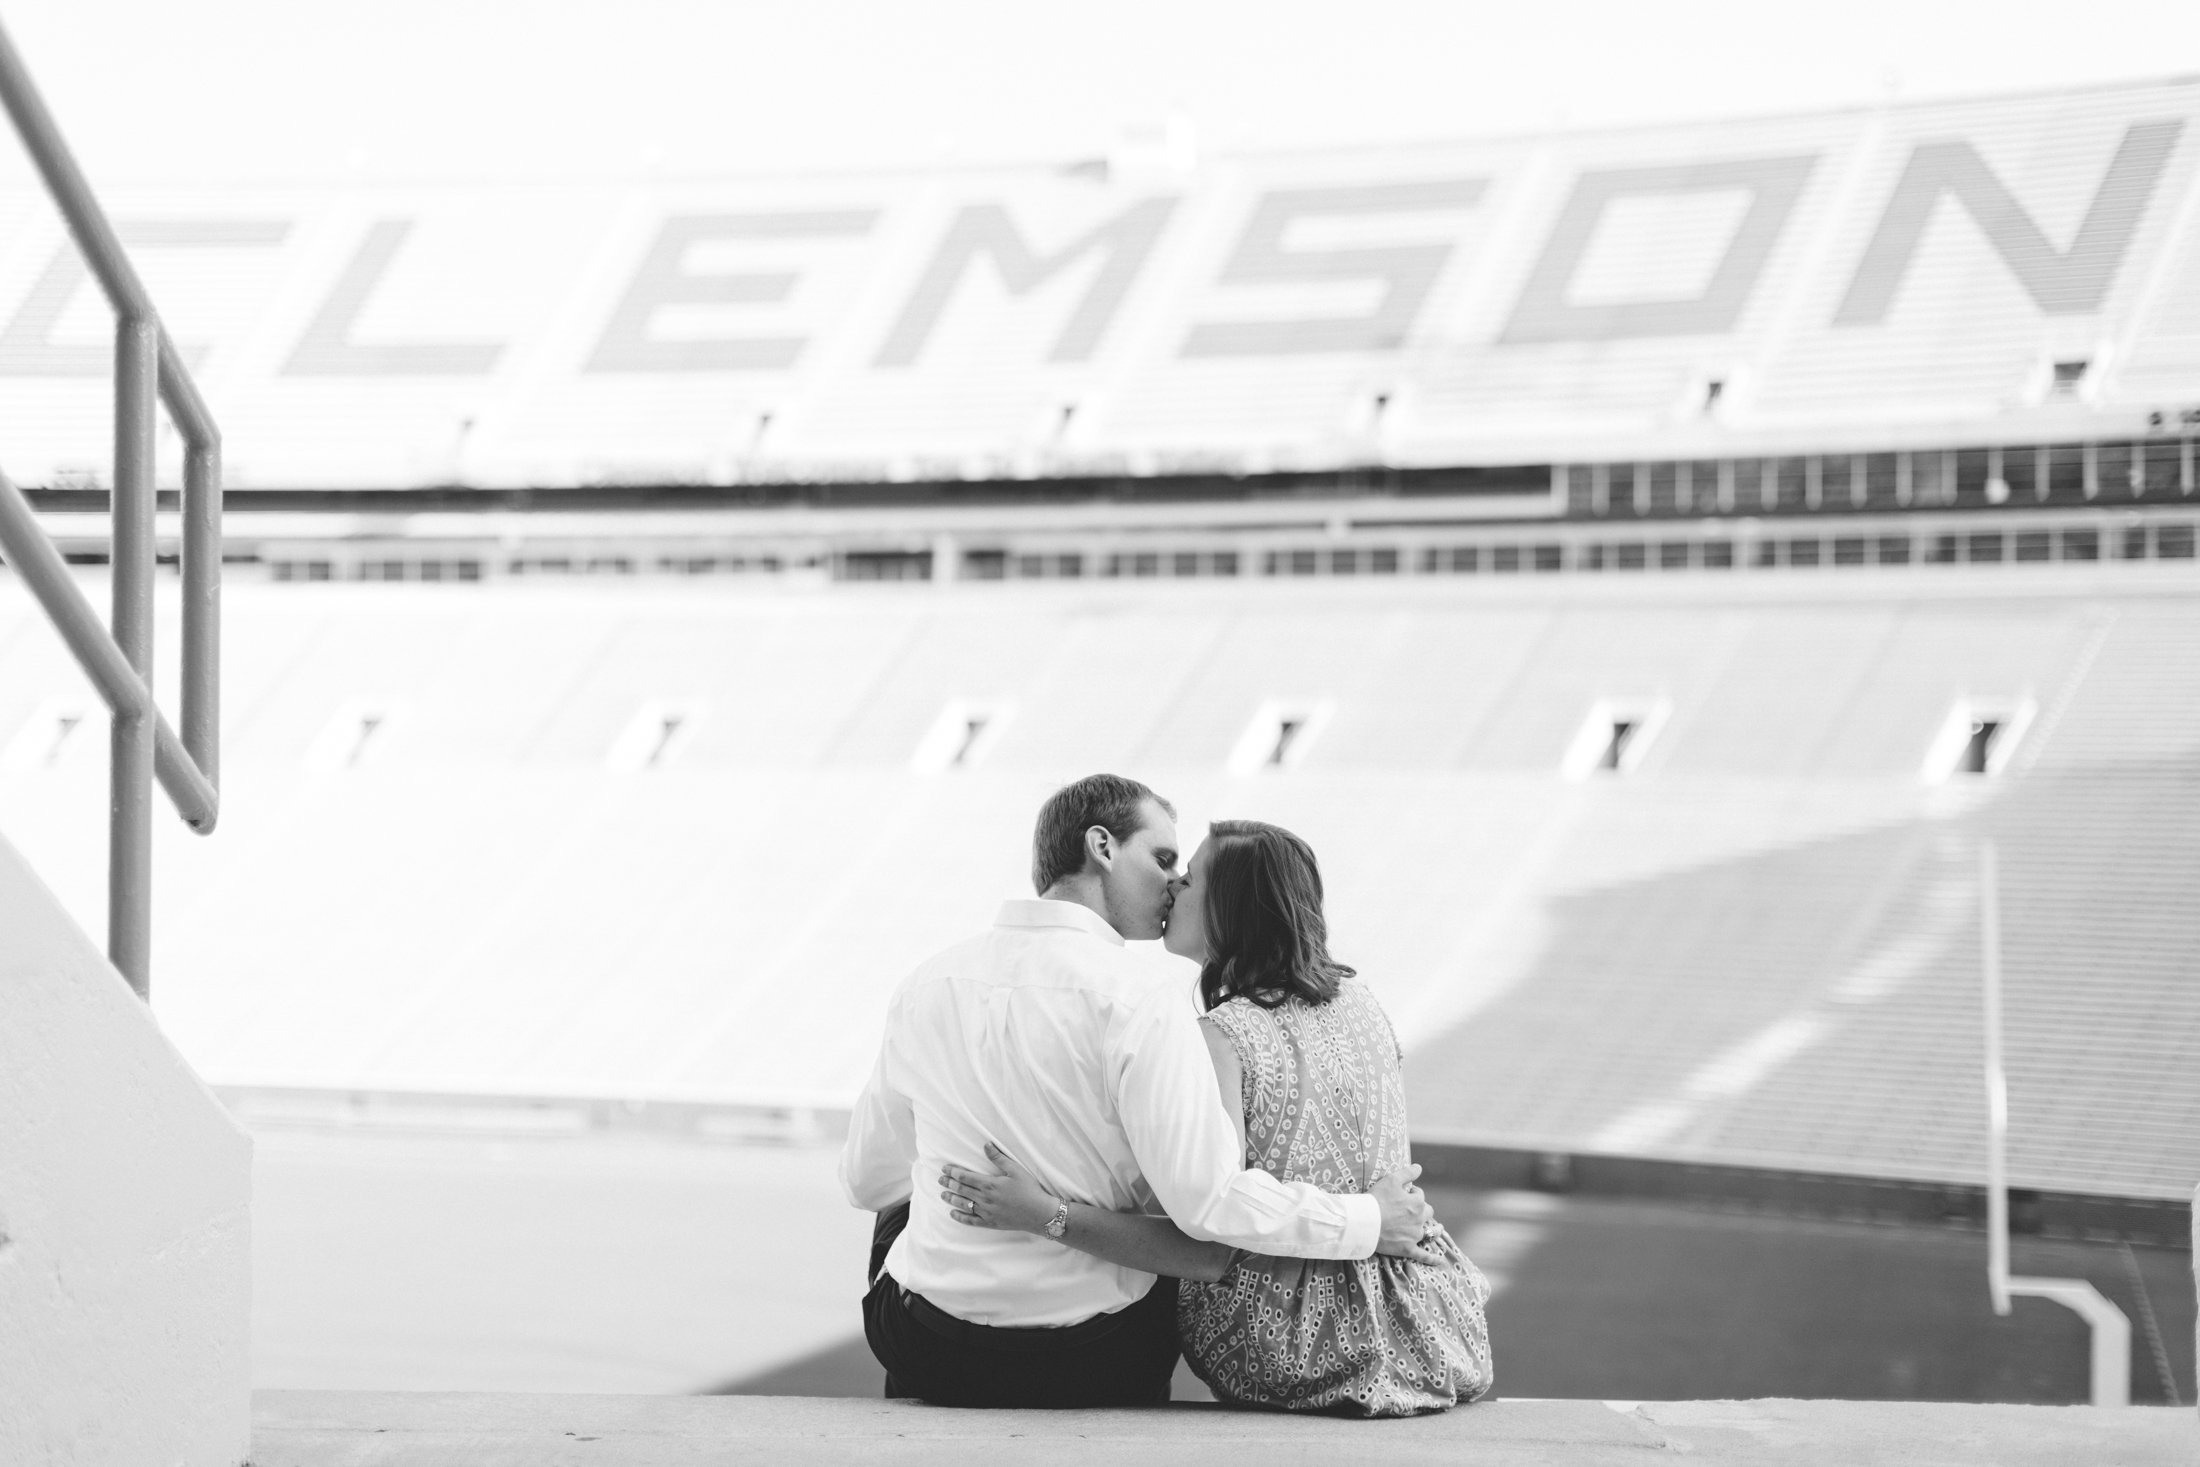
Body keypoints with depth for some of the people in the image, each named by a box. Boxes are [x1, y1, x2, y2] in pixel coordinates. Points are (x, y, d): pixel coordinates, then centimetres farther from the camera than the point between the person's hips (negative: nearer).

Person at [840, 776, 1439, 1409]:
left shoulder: (926, 984, -1)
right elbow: (1208, 1198, -23)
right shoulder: (1138, 1000, -17)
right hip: (1094, 1373, -3)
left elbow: (866, 1178, 11)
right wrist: (1367, 1221, -10)